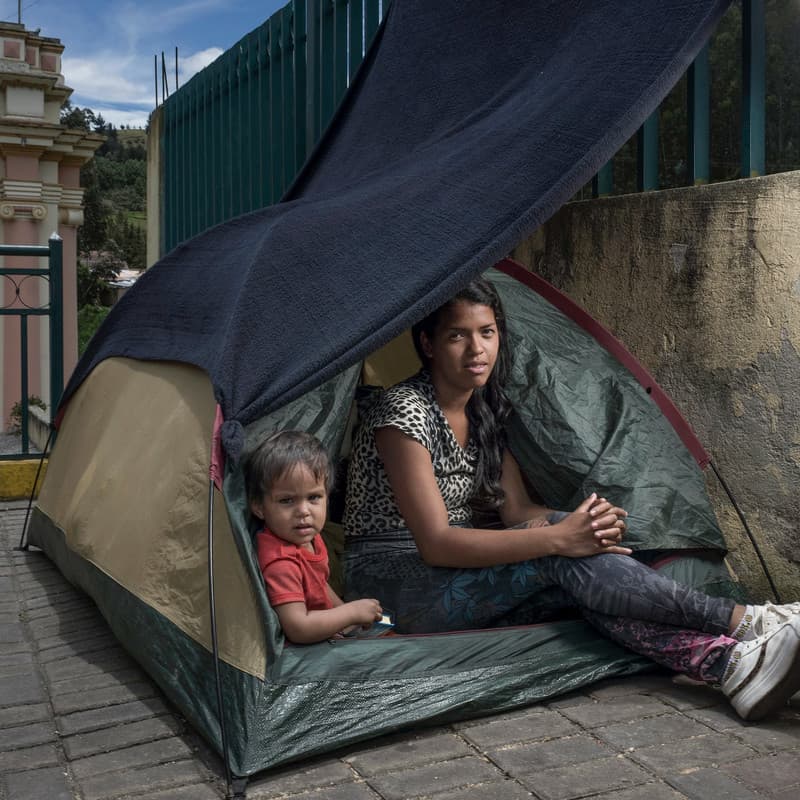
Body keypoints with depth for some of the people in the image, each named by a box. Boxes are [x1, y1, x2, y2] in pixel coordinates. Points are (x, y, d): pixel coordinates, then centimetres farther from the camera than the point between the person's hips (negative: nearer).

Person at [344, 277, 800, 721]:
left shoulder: (485, 414, 8)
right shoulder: (405, 413, -18)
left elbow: (517, 510, 3)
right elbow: (436, 544, -25)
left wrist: (586, 524, -20)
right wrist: (557, 537, -32)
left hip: (459, 580, 7)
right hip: (393, 587, -7)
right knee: (563, 559, -29)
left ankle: (728, 663, -36)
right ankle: (740, 621, -26)